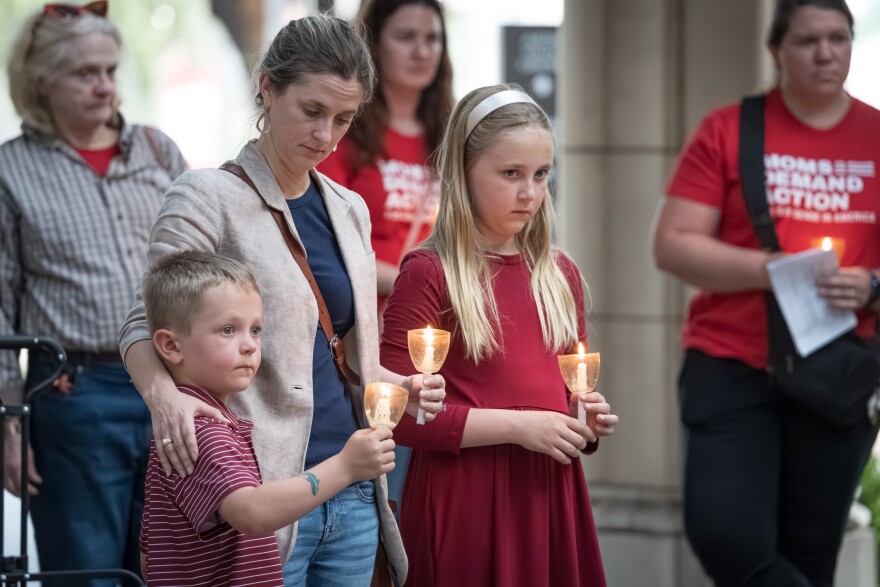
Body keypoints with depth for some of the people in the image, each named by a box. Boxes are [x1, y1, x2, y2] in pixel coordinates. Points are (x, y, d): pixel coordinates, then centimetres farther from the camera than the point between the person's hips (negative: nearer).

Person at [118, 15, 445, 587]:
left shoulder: (349, 210, 15)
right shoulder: (208, 197, -4)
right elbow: (146, 324, -9)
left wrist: (399, 385, 2)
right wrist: (163, 391, -30)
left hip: (352, 496, 6)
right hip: (265, 493, -6)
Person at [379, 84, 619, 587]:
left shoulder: (560, 275, 11)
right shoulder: (428, 274, -8)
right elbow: (400, 412, -14)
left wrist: (588, 420, 1)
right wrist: (517, 426, -17)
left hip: (551, 496, 6)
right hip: (464, 502, -5)